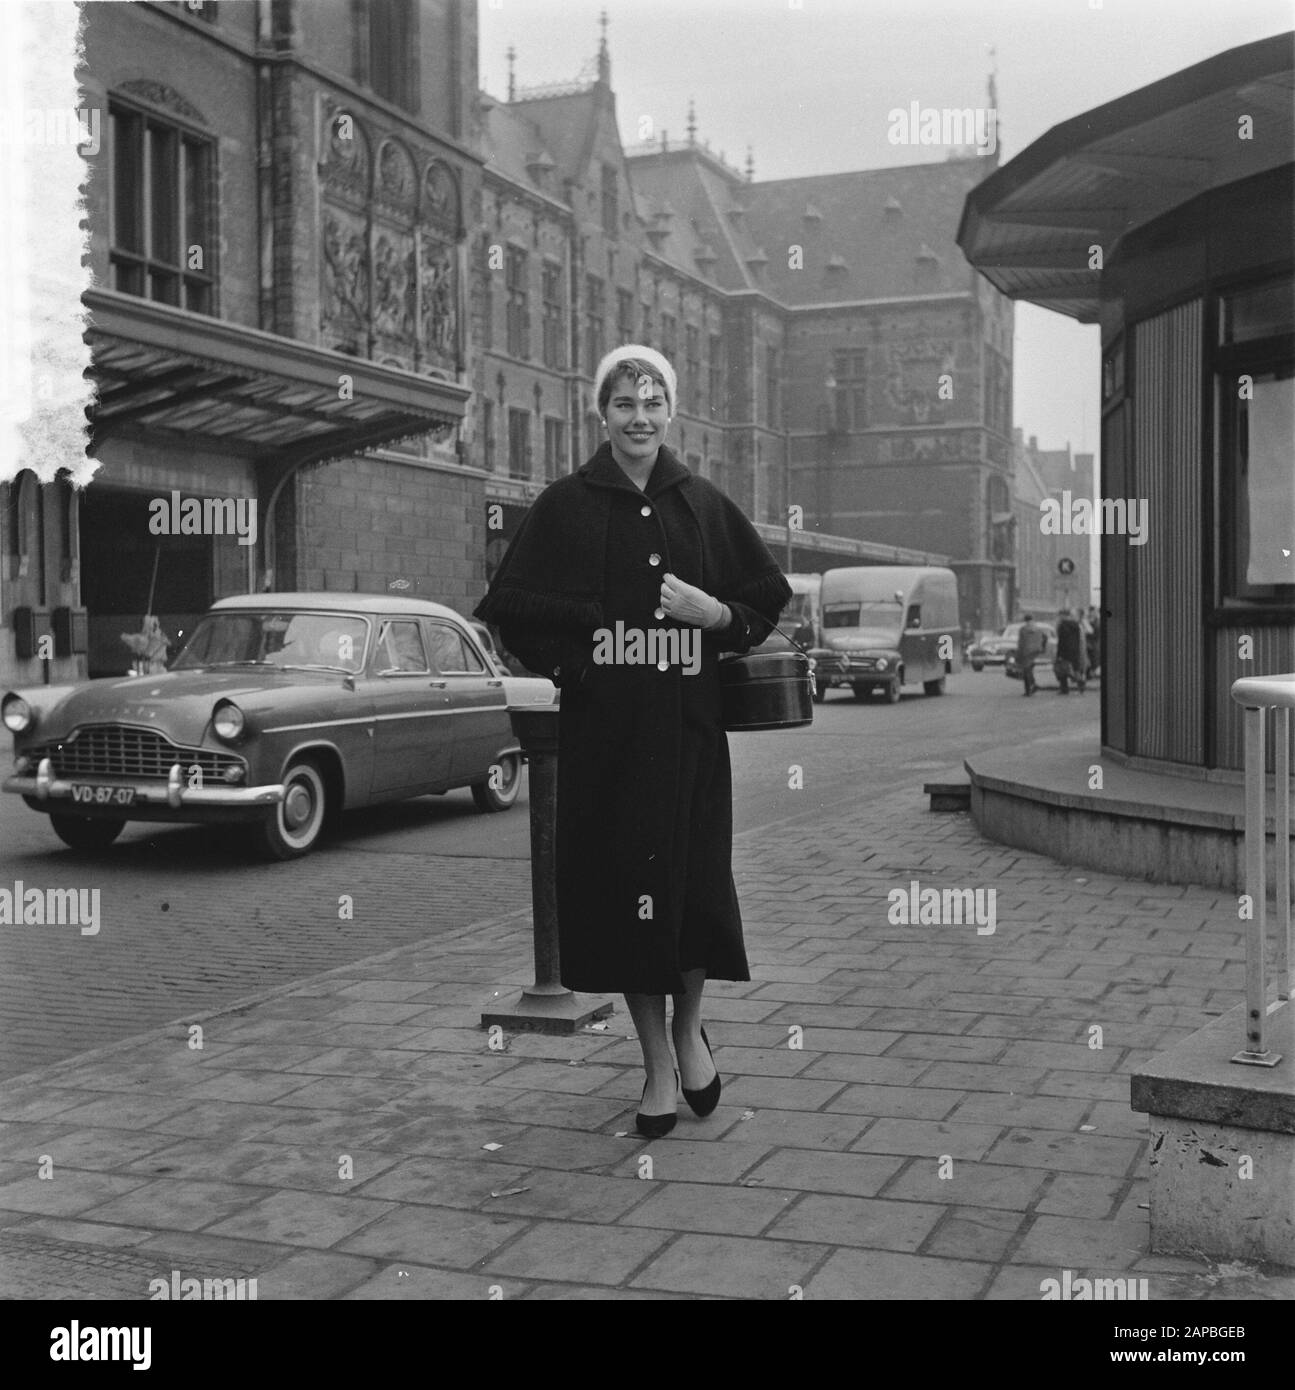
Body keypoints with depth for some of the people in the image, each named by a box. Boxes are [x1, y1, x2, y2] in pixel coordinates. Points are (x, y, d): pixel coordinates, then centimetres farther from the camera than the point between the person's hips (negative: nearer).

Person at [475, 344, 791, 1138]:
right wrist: (570, 655, -10)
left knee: (696, 880, 0)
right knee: (620, 881, 1)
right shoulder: (566, 506, 3)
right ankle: (658, 1065, 17)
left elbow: (767, 603, 11)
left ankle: (690, 1028, 29)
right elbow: (509, 606, 3)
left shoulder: (704, 505, 7)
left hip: (688, 725, 1)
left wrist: (714, 614, -8)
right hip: (603, 727, -1)